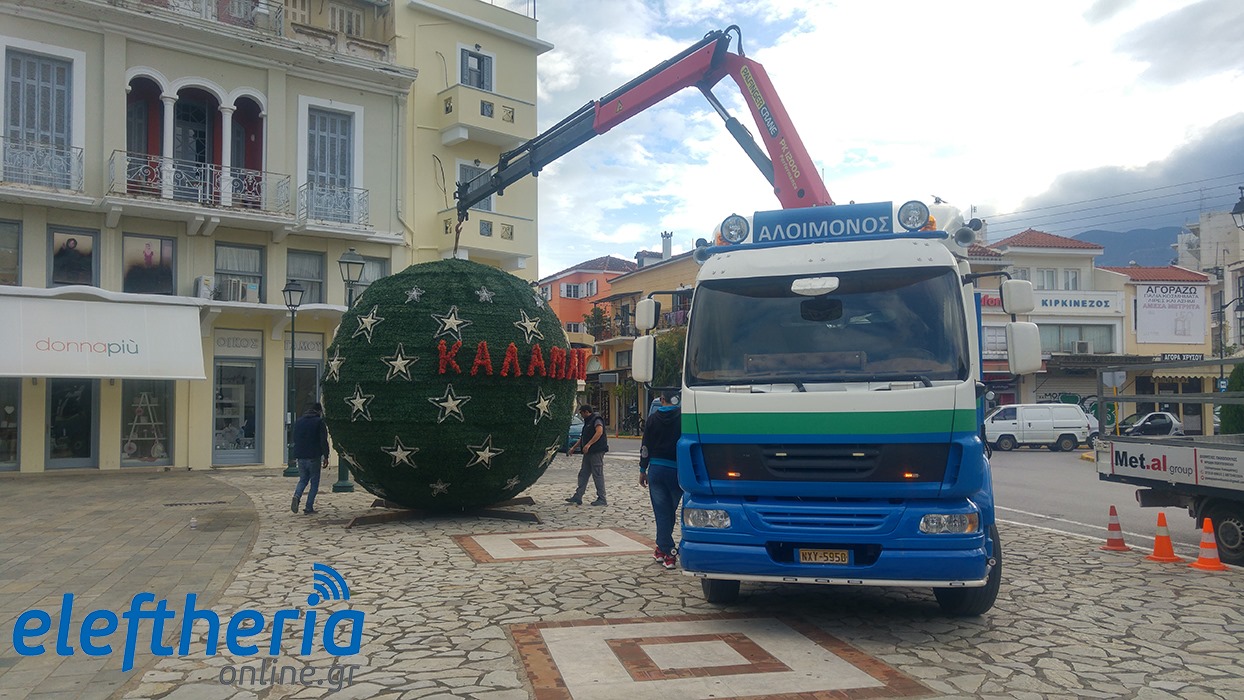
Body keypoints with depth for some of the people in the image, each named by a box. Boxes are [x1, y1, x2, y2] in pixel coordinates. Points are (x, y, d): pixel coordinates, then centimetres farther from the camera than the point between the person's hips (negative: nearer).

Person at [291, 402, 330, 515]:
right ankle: (309, 508, 0)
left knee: (303, 479, 18)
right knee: (314, 482, 5)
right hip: (314, 457, -5)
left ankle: (296, 496, -10)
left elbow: (295, 439, 19)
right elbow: (324, 441, -10)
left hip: (300, 457, 5)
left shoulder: (298, 422, 12)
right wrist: (326, 457, -6)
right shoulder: (319, 422, -6)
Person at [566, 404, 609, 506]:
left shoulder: (596, 420, -9)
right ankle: (578, 497, 13)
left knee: (598, 475, -7)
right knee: (583, 474, 10)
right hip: (588, 452, 10)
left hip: (597, 452, -10)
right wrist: (573, 448, 30)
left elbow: (599, 432, -26)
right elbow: (583, 438, 31)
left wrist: (588, 444, -31)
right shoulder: (587, 422, 22)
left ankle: (602, 499, -3)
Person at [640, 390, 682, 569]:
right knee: (669, 511, 14)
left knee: (662, 512, 5)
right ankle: (662, 548, 23)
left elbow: (645, 446, 5)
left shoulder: (653, 418, 2)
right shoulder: (683, 417, -7)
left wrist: (642, 470, 13)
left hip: (656, 469, 1)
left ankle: (668, 553, 1)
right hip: (676, 470, -1)